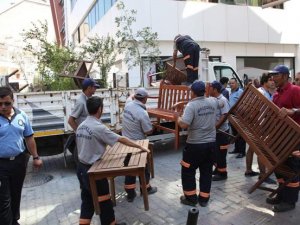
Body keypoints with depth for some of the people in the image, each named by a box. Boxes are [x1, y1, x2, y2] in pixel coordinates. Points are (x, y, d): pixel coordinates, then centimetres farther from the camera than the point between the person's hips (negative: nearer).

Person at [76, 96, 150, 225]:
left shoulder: (80, 126, 3)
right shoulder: (99, 128, -22)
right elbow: (122, 140, -18)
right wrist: (141, 147, -9)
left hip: (81, 168, 8)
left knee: (87, 201, 20)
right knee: (104, 201, 11)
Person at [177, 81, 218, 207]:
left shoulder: (191, 105, -17)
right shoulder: (213, 102, 0)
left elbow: (184, 125, -26)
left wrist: (179, 119, -5)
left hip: (195, 144, -6)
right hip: (211, 143, 6)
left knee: (188, 171, 12)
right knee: (206, 171, 16)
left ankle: (190, 198, 21)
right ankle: (204, 199, 25)